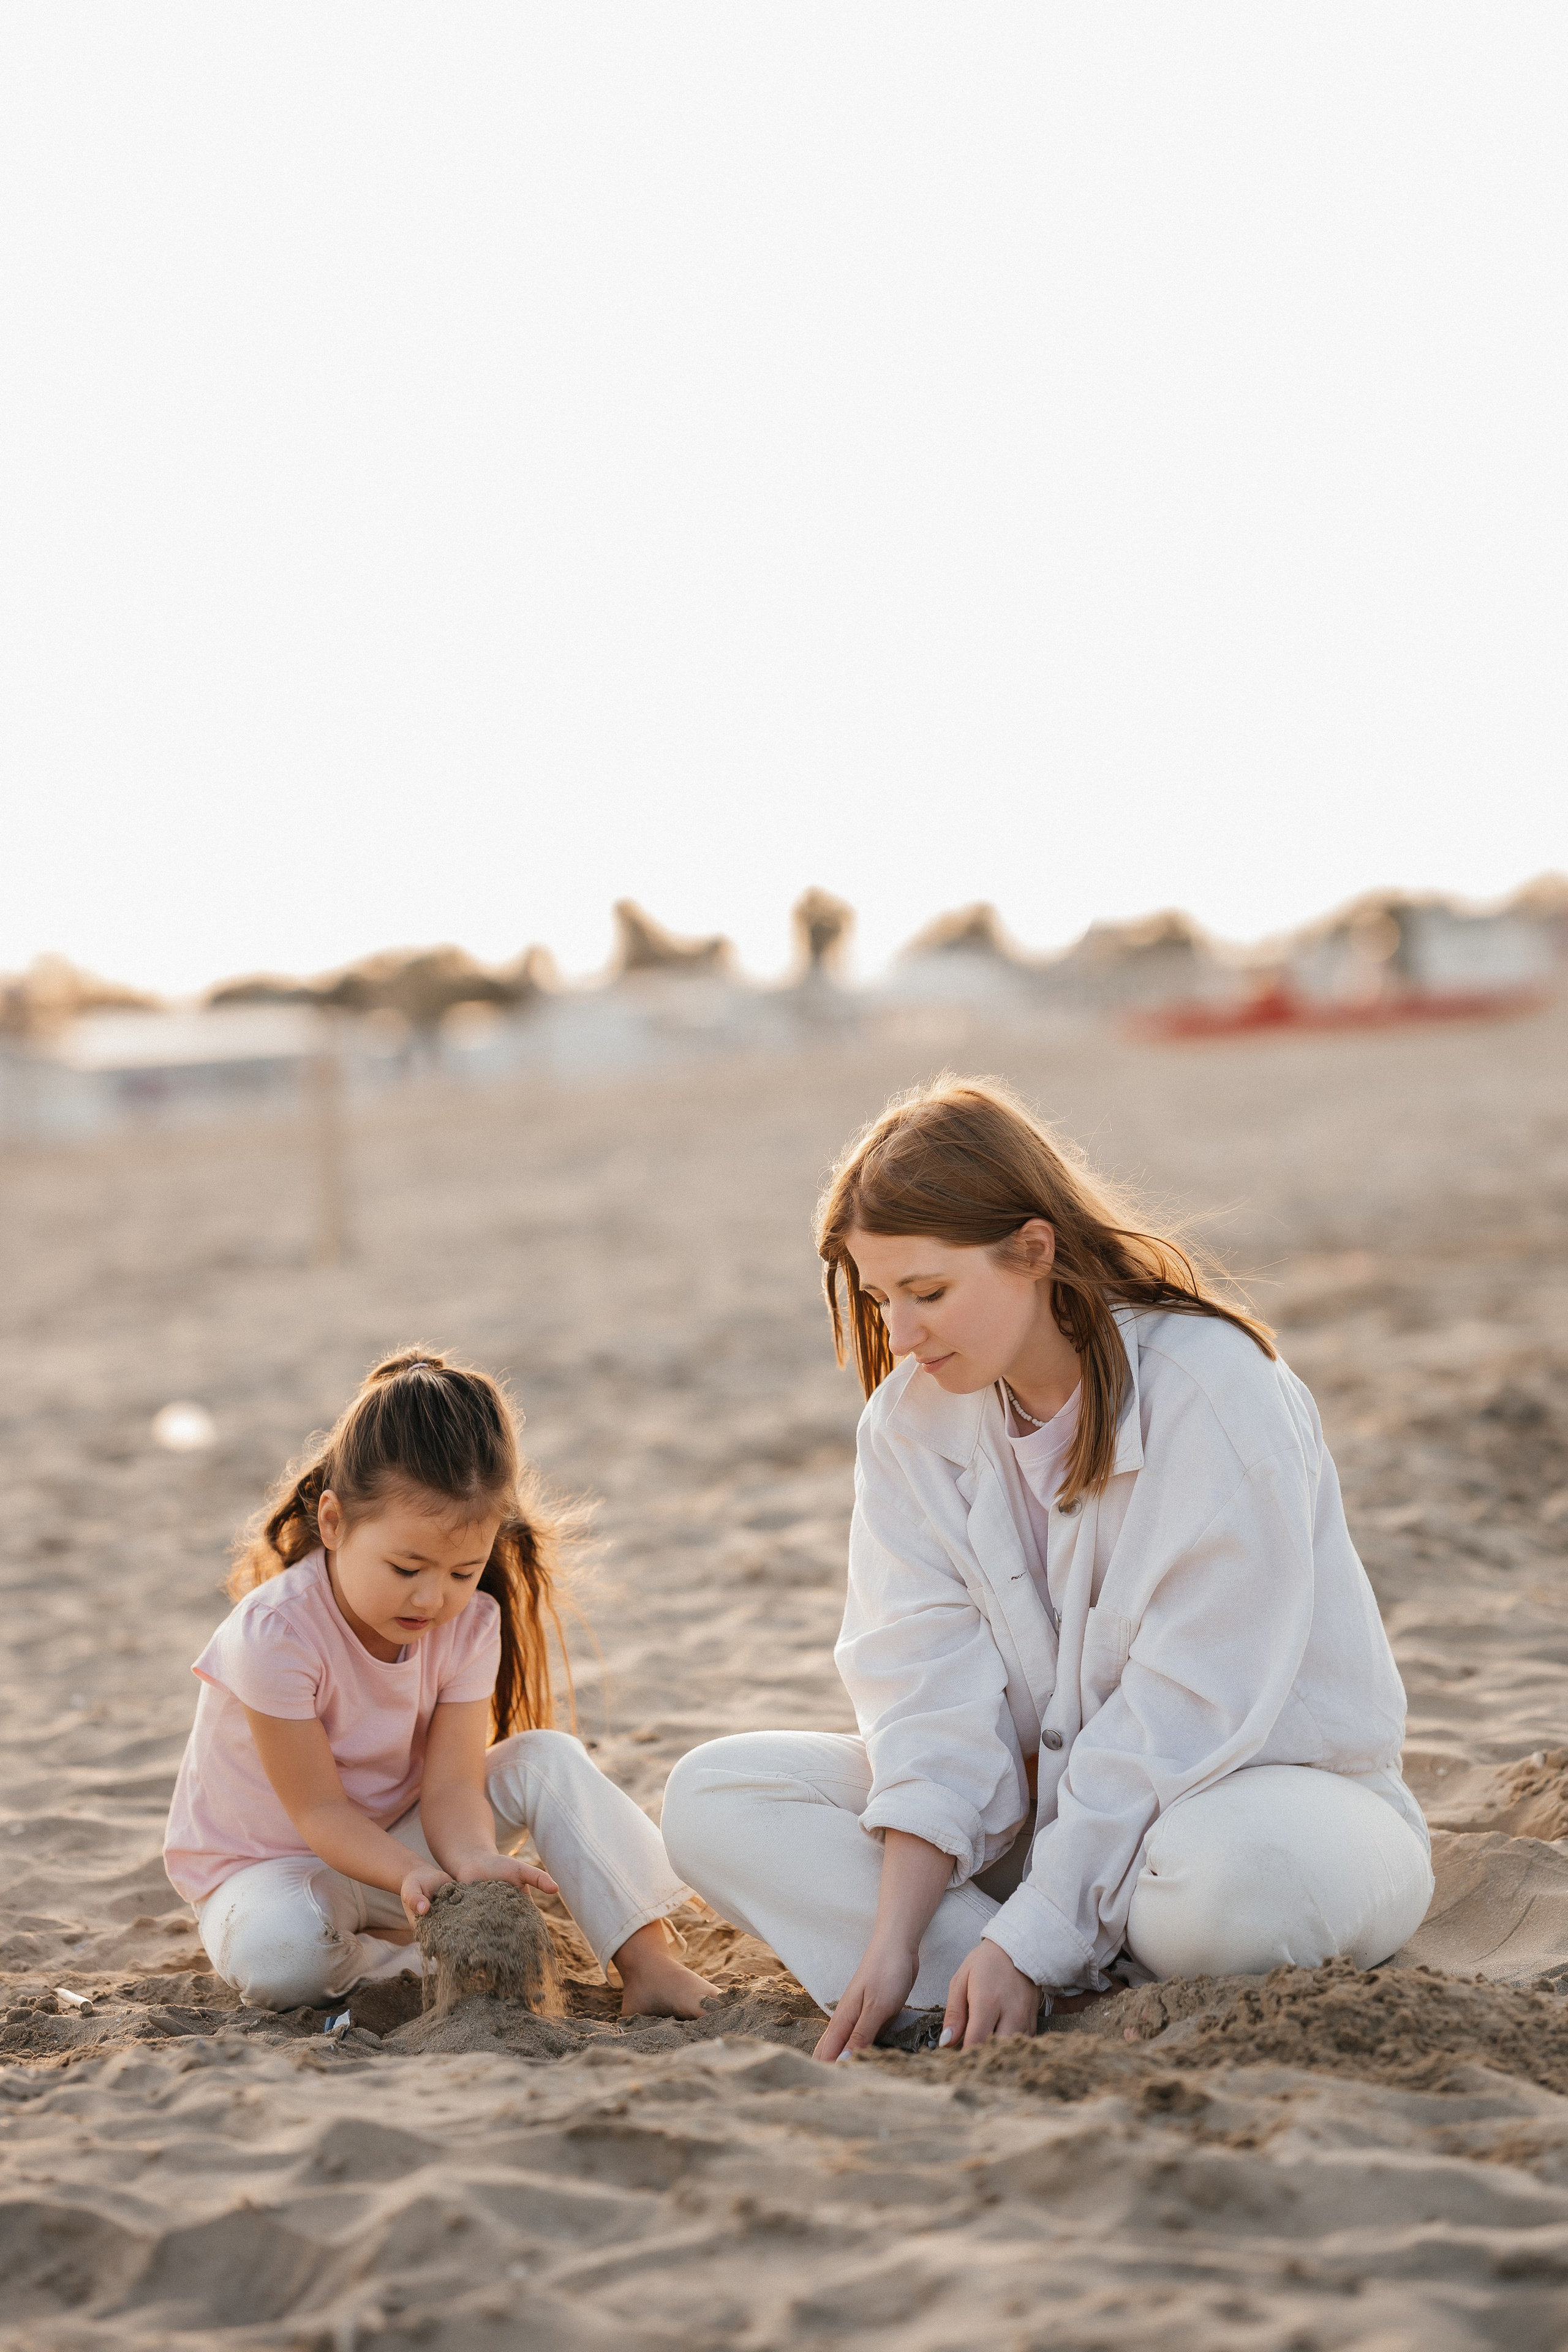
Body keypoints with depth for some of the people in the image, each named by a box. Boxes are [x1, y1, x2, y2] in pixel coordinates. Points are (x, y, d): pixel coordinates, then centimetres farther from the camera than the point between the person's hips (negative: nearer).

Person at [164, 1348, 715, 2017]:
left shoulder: (469, 1622, -12)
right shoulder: (273, 1633, -29)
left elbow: (450, 1783, -18)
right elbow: (319, 1810, -25)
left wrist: (473, 1861, -42)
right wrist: (413, 1875, -43)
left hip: (403, 1839, 5)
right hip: (266, 1866, -4)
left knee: (549, 1759, -15)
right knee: (281, 1954, -40)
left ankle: (650, 1965, -19)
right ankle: (400, 1961, -10)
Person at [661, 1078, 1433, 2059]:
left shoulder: (1217, 1396, -21)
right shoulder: (911, 1419, -2)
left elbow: (1185, 1715, -23)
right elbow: (933, 1693, -9)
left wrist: (1030, 1941, -25)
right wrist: (894, 1944, -21)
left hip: (1254, 1782, -6)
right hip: (1046, 1796, 6)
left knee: (1233, 1872, -43)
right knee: (712, 1798, -11)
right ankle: (1101, 1998, -23)